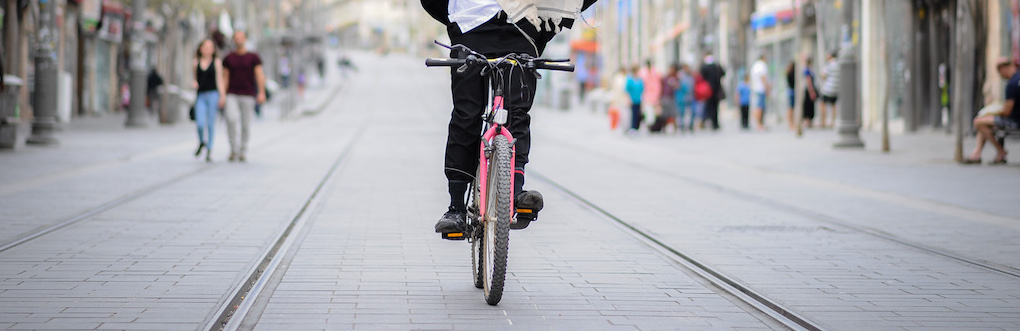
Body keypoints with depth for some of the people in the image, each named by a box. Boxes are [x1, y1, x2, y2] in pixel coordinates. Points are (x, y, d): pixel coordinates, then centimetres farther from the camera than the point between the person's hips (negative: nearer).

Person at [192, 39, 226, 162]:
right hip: (200, 95, 1)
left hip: (213, 95, -1)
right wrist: (194, 83, -4)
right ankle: (202, 142, 20)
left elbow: (219, 79, 2)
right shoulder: (195, 62, 9)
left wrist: (222, 96, -7)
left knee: (211, 123, 0)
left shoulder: (216, 62, 4)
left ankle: (209, 150, 9)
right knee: (200, 123, -10)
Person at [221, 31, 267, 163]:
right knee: (231, 119, -20)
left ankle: (243, 152, 15)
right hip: (232, 95, 1)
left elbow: (260, 75, -2)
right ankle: (234, 149, -9)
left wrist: (261, 93, -14)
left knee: (246, 125, 1)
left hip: (248, 95, -1)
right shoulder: (229, 58, 10)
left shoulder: (253, 57, 4)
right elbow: (225, 77, 12)